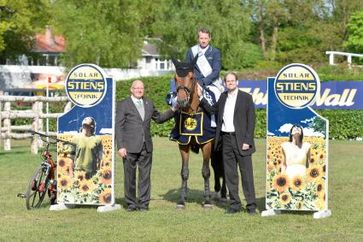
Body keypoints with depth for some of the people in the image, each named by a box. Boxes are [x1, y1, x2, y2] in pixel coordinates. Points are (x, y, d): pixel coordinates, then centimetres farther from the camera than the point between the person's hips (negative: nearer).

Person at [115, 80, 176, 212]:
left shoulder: (149, 104, 15)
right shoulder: (123, 105, 1)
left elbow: (159, 118, 28)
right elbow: (118, 127, -3)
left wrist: (173, 111, 14)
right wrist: (120, 146, -11)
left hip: (146, 147, 4)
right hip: (130, 147, -3)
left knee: (145, 176, 4)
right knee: (130, 176, 3)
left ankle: (144, 203, 10)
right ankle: (131, 203, 12)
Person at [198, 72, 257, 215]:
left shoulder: (246, 97, -3)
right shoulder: (223, 97, 12)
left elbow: (251, 120, -6)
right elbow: (212, 110, 24)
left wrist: (247, 141, -12)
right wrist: (200, 97, 13)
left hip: (241, 140, -5)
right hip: (226, 139, 5)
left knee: (246, 172, -3)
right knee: (230, 173, 7)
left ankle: (251, 205, 1)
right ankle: (235, 204, 14)